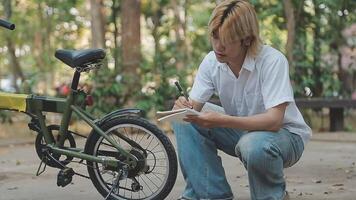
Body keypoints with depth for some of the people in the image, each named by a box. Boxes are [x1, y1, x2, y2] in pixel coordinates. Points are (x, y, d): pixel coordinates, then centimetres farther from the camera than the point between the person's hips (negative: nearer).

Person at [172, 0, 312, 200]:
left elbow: (274, 120, -33)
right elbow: (194, 106, -5)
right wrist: (184, 107, -31)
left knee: (254, 146, -39)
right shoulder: (211, 61, -9)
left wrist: (222, 121, -44)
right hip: (241, 130, 5)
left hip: (284, 133, -5)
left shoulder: (272, 61, -25)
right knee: (184, 122, -14)